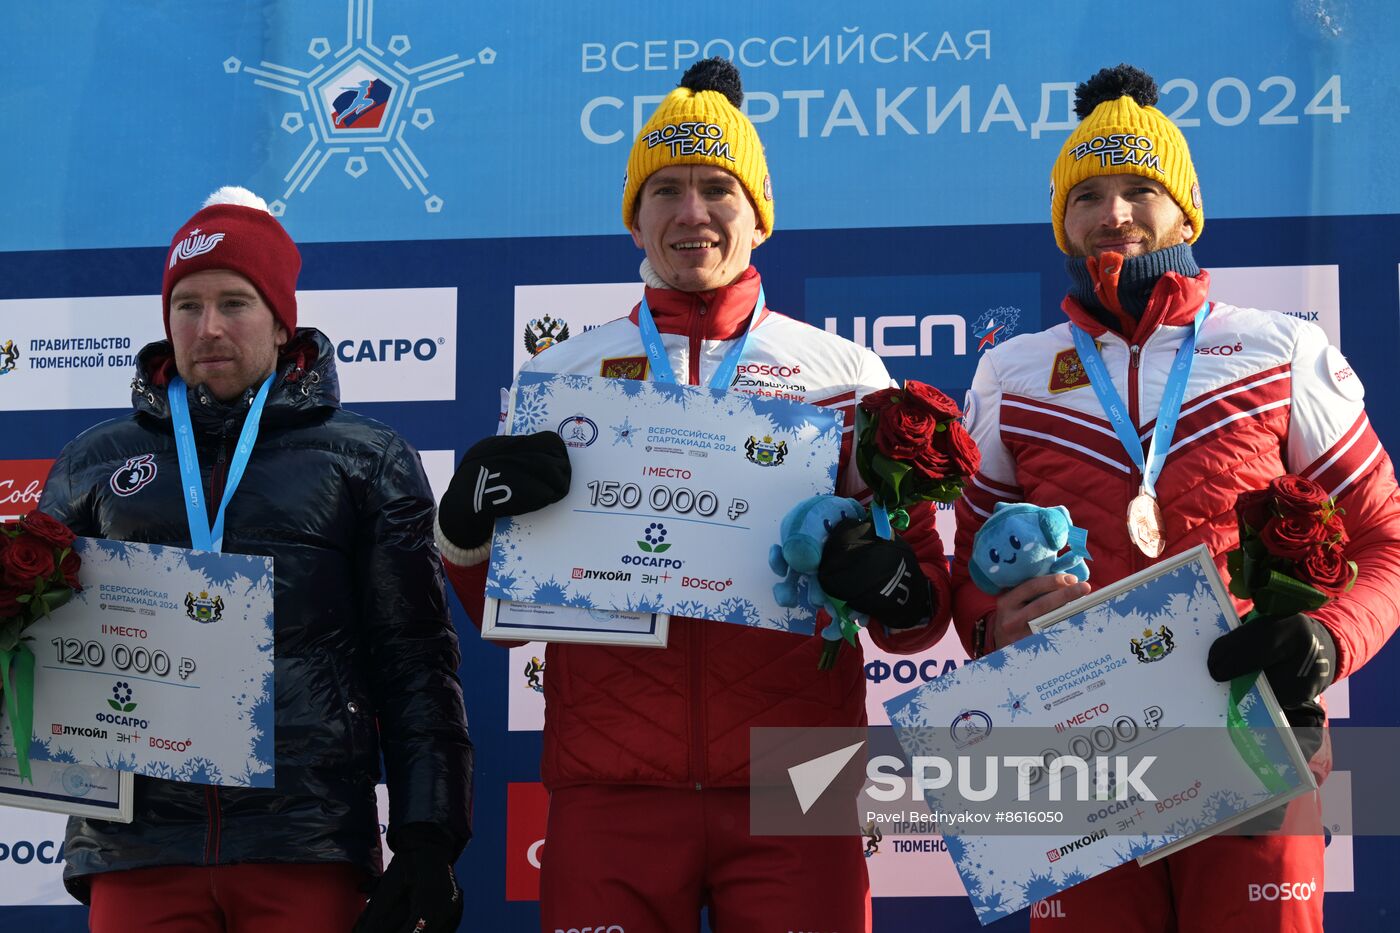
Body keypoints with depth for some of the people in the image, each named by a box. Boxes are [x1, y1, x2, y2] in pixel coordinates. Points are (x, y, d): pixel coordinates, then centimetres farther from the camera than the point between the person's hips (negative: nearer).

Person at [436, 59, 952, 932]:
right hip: (609, 795, 1)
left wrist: (887, 581, -13)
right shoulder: (561, 371, 13)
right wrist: (468, 524, -8)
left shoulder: (846, 373, 10)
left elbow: (927, 610, 9)